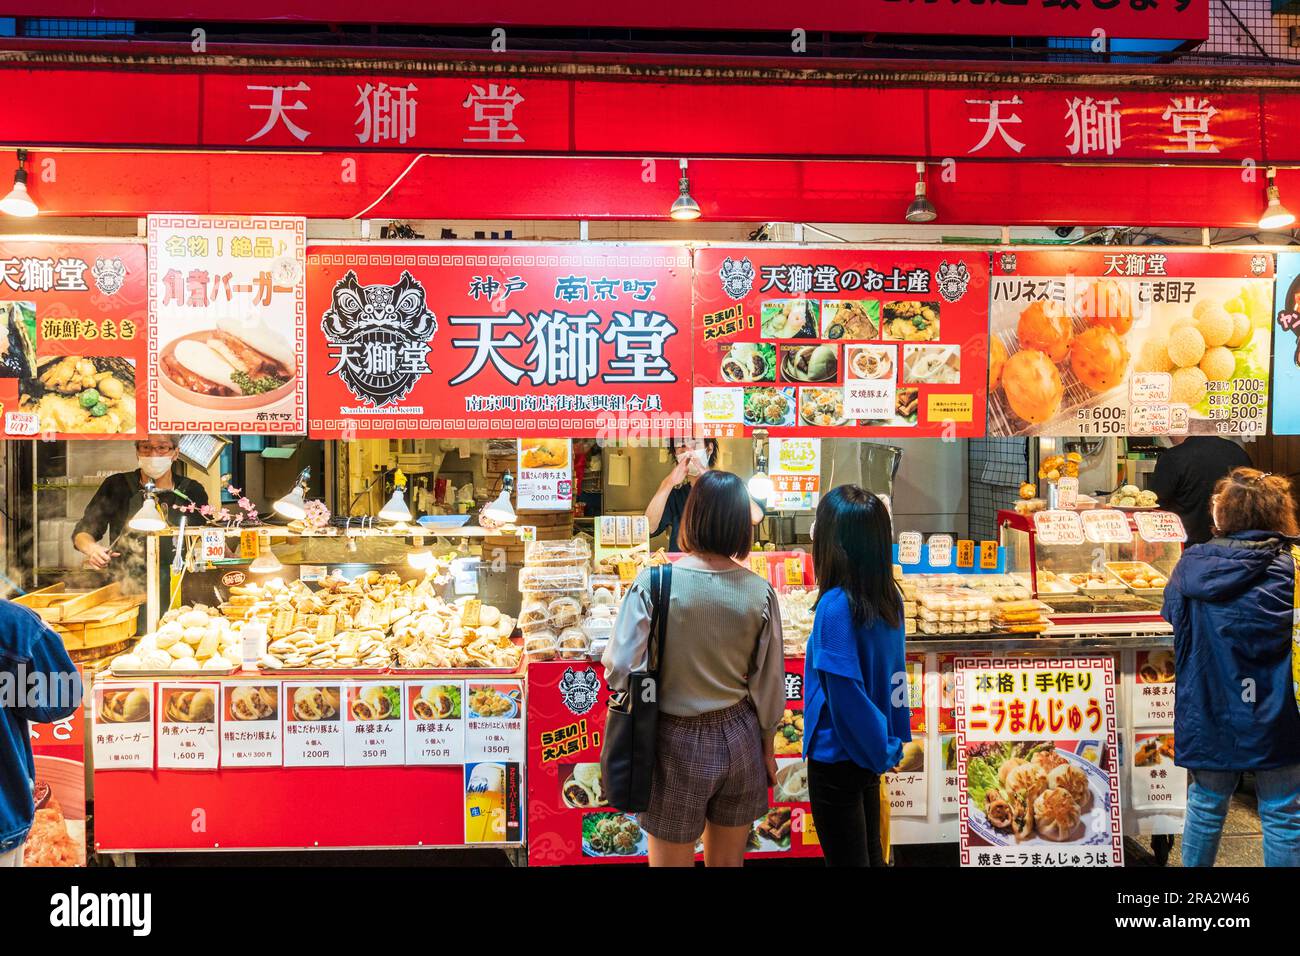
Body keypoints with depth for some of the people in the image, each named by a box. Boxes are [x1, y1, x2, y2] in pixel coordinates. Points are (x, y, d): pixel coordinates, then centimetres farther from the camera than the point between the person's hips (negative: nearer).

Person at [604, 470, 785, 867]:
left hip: (678, 743, -2)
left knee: (670, 860, 16)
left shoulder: (652, 583, -16)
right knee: (729, 861, 21)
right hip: (740, 739, 3)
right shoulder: (760, 592, -8)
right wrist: (767, 746, 15)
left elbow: (620, 672, -15)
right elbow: (769, 683, 0)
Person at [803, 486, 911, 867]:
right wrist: (892, 743, 12)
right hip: (869, 759, 7)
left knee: (847, 858, 8)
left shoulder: (836, 606, -24)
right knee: (870, 853, 21)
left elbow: (846, 696, -23)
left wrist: (882, 751, -10)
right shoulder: (889, 598, -3)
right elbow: (893, 674, 5)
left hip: (837, 761, -7)